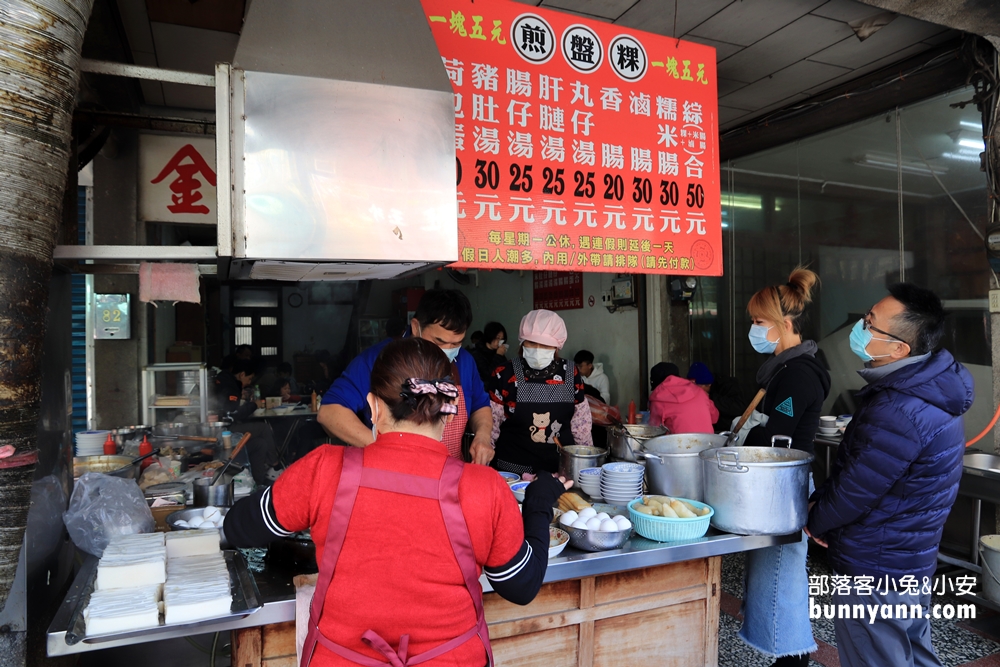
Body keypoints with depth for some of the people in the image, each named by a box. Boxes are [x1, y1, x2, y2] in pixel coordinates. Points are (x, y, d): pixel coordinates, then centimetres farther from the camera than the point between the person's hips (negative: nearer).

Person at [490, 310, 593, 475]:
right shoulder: (506, 374, -9)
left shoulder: (570, 373, -2)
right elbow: (490, 423, -2)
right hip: (515, 469, -2)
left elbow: (580, 421, 9)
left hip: (563, 467, 2)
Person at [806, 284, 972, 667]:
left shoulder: (899, 415, -32)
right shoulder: (927, 389, 1)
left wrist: (816, 520, -6)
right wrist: (821, 500, 2)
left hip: (873, 572, -9)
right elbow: (857, 464, 8)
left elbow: (856, 491, -24)